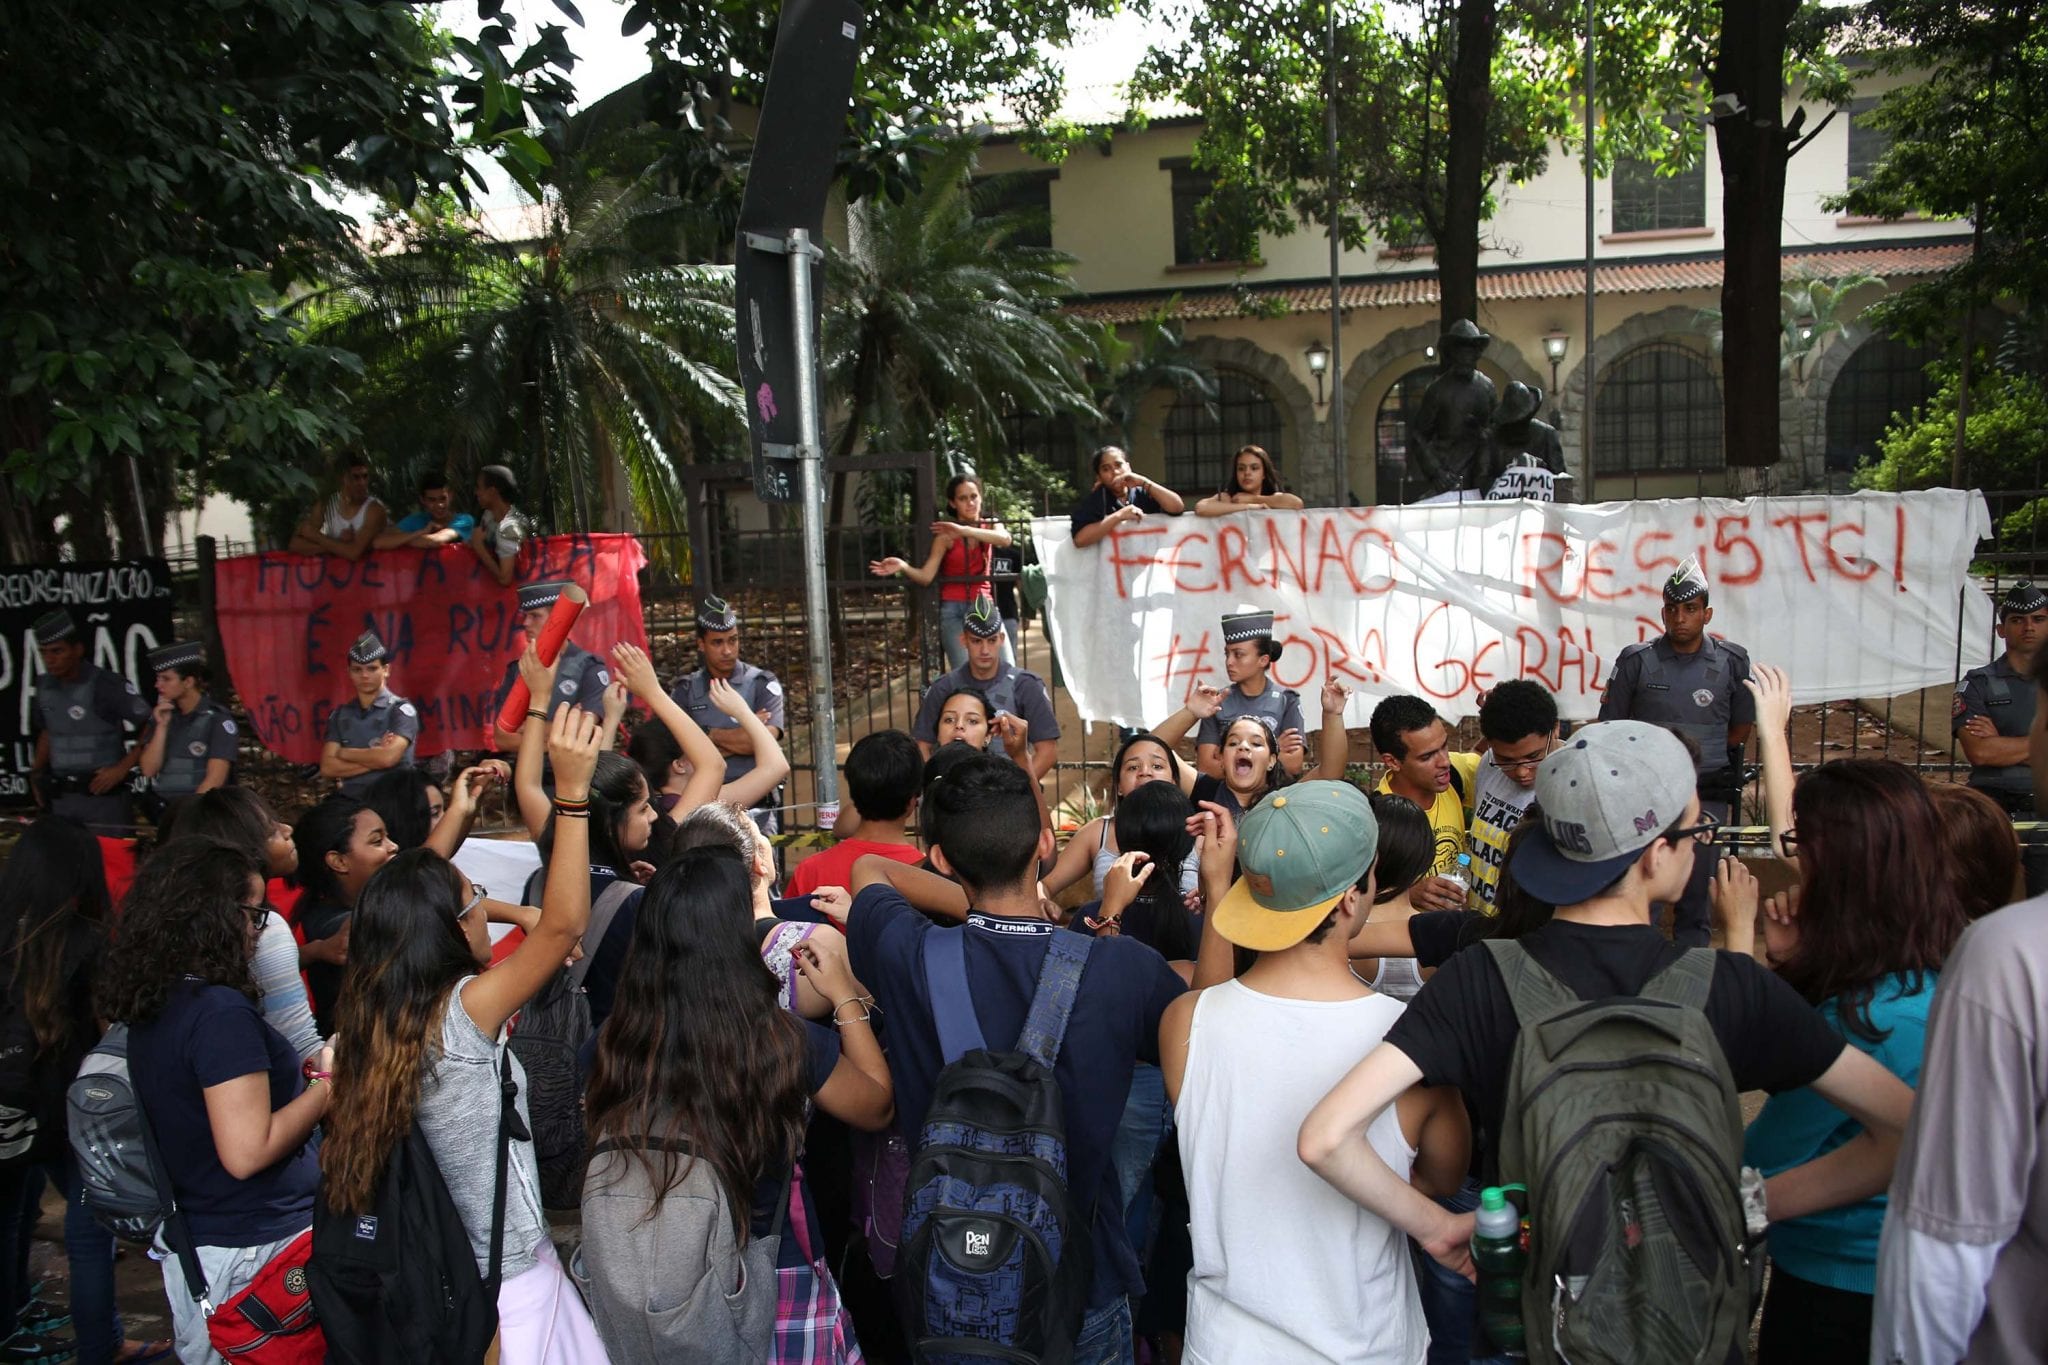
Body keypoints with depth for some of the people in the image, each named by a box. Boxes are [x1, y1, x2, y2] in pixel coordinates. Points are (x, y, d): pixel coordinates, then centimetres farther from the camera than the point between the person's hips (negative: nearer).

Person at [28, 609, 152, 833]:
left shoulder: (106, 685, -11)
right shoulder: (45, 686, 9)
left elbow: (152, 726, -13)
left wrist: (122, 768, -13)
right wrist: (38, 773, 16)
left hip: (103, 795, -6)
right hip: (60, 800, 6)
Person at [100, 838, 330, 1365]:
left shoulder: (152, 1008, 4)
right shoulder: (221, 1011, -23)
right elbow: (247, 1152, -25)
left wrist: (307, 1070, 9)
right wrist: (326, 1084, -14)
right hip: (258, 1252, -8)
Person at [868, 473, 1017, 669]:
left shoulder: (991, 526, 7)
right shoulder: (945, 535, -1)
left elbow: (1005, 539, -18)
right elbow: (926, 576, -9)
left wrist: (964, 530, -26)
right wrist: (903, 567, -29)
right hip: (953, 610, -3)